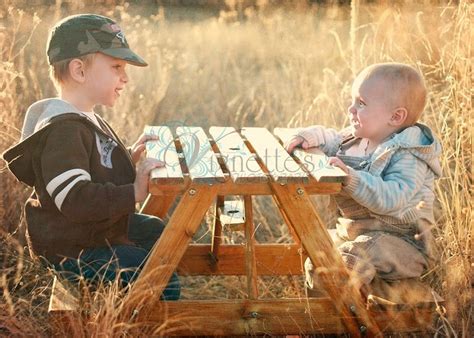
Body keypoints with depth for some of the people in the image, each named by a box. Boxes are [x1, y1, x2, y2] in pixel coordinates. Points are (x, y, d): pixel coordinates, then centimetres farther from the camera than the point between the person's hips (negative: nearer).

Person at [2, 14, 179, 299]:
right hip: (72, 250, -11)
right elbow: (75, 198, -37)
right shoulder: (62, 130, -28)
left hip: (101, 227, 11)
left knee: (159, 231, 29)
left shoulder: (85, 118, 8)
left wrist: (129, 157, 9)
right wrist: (134, 192, -36)